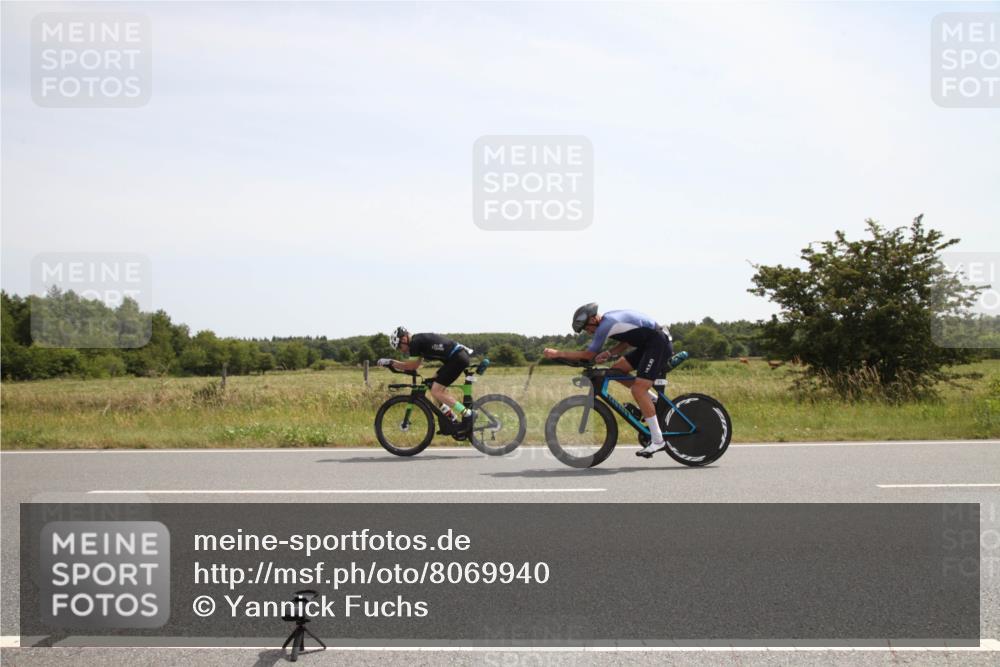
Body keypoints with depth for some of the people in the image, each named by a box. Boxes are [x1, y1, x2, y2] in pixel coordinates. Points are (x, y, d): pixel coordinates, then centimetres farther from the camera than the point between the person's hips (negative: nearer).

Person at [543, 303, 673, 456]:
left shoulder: (606, 325, -18)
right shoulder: (609, 318, 11)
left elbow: (588, 354, -15)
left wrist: (557, 353, -12)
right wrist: (609, 352, 2)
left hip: (659, 344, -10)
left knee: (638, 389, -16)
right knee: (617, 369, 8)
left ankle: (657, 441, -13)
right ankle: (652, 400, 14)